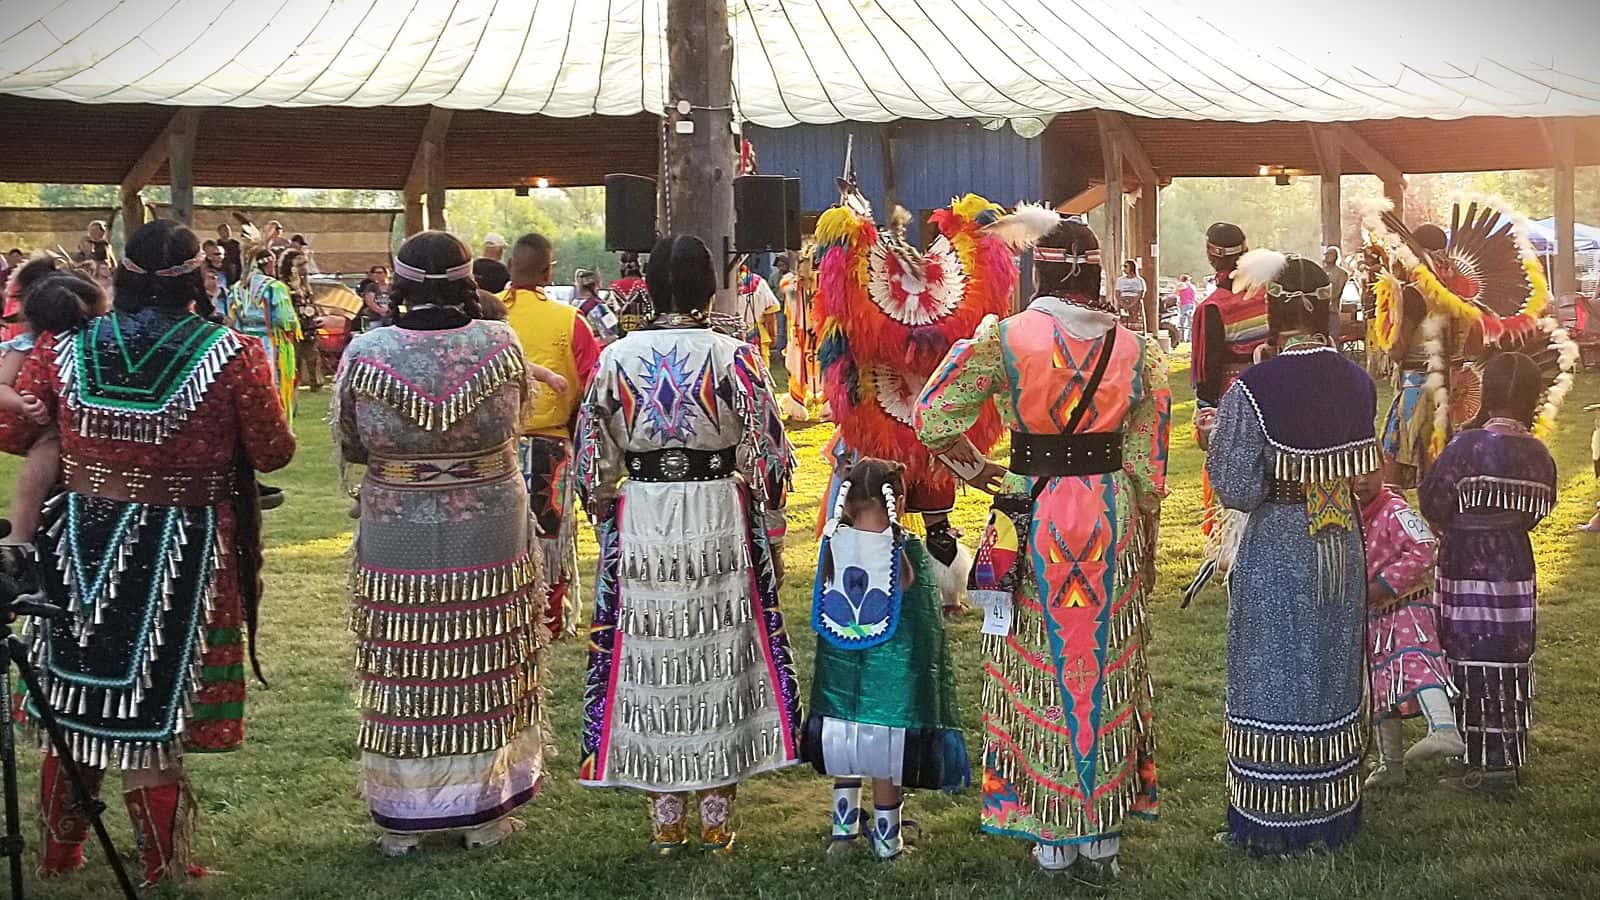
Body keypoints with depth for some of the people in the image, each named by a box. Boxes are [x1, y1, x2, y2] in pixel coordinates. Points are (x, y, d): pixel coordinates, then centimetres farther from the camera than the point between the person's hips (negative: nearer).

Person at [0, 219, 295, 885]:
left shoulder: (65, 349, -2)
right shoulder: (230, 355, -12)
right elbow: (274, 454, -5)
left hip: (81, 549, 3)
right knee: (153, 713, 8)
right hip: (179, 558, -3)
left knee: (76, 705, 18)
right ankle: (163, 871, 20)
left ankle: (58, 855, 35)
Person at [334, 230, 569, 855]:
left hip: (395, 541, 0)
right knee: (484, 675, 13)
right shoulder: (501, 346, -9)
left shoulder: (364, 355, -11)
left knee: (406, 679, 10)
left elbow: (349, 449, 0)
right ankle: (484, 813, 24)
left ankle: (402, 819, 22)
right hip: (489, 539, 1)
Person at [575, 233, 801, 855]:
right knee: (720, 660, 10)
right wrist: (772, 539, 6)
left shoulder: (616, 358, -3)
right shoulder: (735, 357, -8)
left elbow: (593, 460, 3)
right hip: (720, 523, -1)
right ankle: (717, 814, 18)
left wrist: (608, 522, 17)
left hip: (639, 526, 1)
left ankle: (665, 818, 18)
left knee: (649, 661, 10)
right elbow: (766, 458, -5)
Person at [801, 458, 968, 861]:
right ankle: (886, 839, 19)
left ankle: (844, 831, 25)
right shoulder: (908, 550, -14)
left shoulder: (834, 543, -7)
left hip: (840, 671, 3)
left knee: (845, 754, 18)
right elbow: (927, 616, -6)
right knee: (886, 760, 9)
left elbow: (823, 611, 4)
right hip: (891, 672, -3)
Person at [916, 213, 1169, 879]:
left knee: (1040, 672, 10)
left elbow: (931, 422, -10)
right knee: (1108, 671, 13)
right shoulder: (1134, 348, -1)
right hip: (1113, 517, 2)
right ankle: (1103, 842, 21)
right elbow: (1148, 463, 2)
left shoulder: (1004, 338, -8)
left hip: (1033, 515, -2)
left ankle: (1053, 841, 18)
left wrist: (974, 469, 7)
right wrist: (1143, 539, 12)